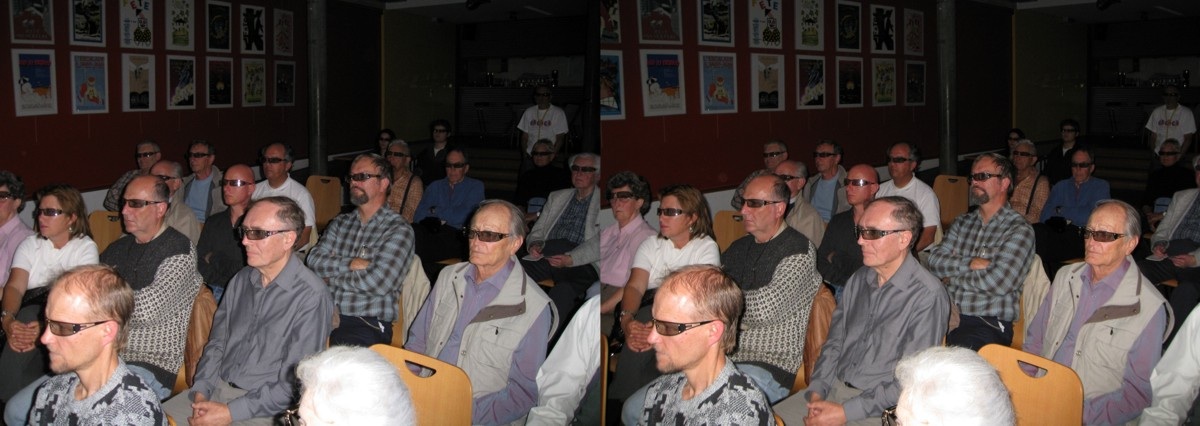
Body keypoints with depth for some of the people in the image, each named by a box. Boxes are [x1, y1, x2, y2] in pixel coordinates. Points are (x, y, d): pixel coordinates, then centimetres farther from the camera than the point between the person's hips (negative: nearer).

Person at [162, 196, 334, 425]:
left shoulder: (311, 297, -15)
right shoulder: (242, 279, 10)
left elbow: (296, 385, -15)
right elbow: (217, 343, 17)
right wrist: (201, 391, 0)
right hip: (216, 389, 7)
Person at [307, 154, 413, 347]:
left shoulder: (398, 229, -1)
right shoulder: (340, 223, 19)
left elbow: (378, 282, -13)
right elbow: (314, 260, 5)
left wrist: (331, 278, 0)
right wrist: (351, 264, -9)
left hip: (368, 324, -5)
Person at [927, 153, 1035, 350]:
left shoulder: (1019, 229, -1)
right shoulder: (962, 222, 19)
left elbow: (998, 282, -14)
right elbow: (935, 261, 6)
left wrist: (952, 276, -1)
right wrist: (970, 264, -10)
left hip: (988, 325, -5)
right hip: (948, 315, 5)